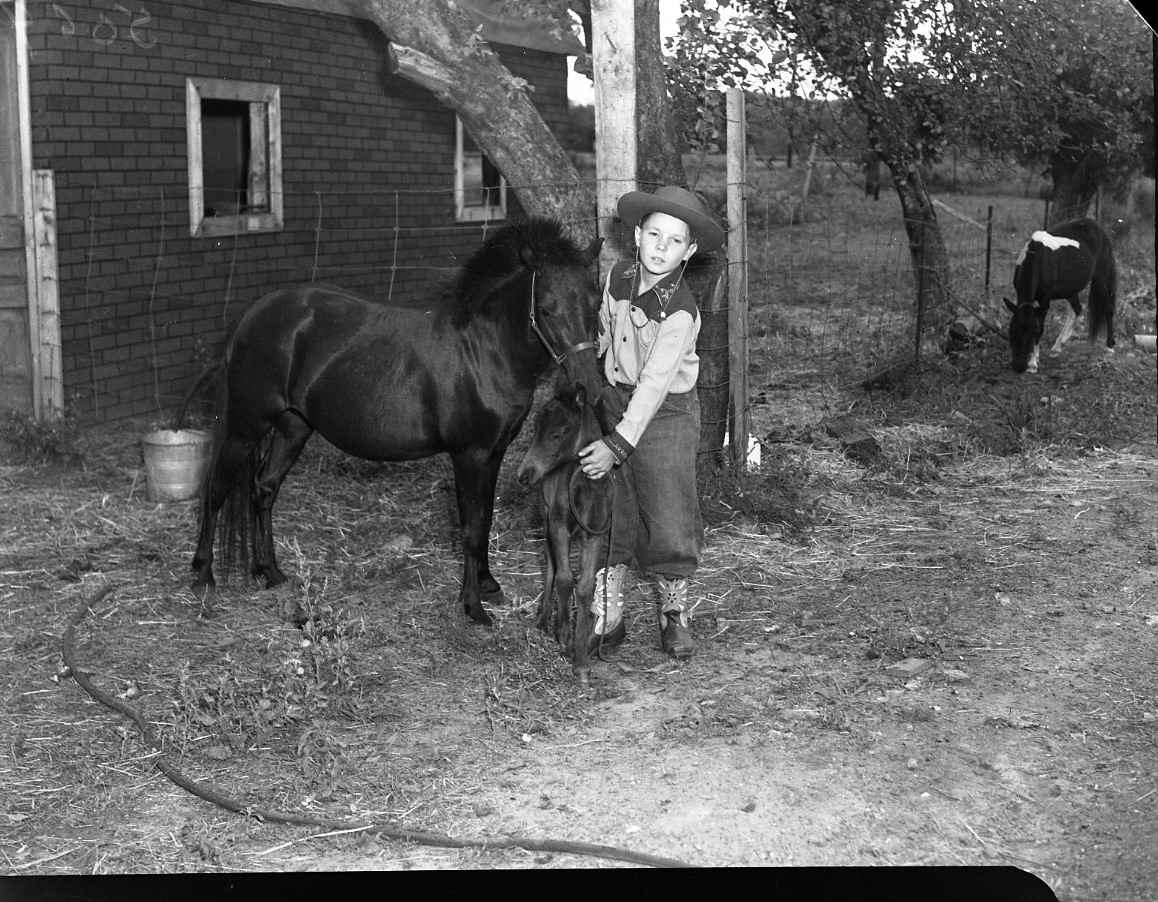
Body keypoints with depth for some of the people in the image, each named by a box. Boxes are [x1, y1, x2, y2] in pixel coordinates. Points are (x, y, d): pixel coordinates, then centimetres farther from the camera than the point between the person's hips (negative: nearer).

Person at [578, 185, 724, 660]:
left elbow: (655, 384, -26)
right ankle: (605, 617, 16)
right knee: (606, 517, 5)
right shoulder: (617, 277, -3)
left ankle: (674, 614, 17)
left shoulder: (680, 312, -21)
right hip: (612, 401, 5)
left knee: (668, 518, -4)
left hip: (665, 414, -5)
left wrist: (619, 443, -30)